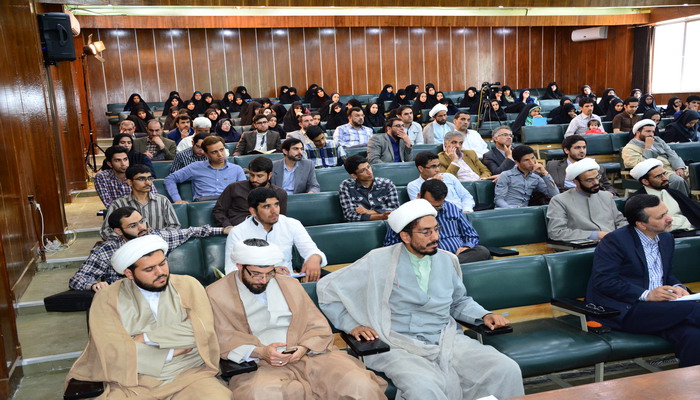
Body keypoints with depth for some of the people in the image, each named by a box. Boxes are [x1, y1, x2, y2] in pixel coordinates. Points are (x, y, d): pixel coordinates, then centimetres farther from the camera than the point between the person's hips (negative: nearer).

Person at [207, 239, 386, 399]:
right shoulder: (217, 294, 7)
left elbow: (320, 328, 15)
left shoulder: (290, 285, 18)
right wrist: (259, 352, -17)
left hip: (310, 354, 2)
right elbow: (223, 340, 0)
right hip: (259, 365, -2)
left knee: (361, 385, -23)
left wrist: (303, 349, -7)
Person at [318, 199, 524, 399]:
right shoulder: (380, 261, -3)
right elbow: (327, 289, 3)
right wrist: (352, 325, -5)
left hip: (448, 341, 5)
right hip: (401, 347, -5)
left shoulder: (447, 260, 11)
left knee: (507, 370, -16)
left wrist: (484, 315, 8)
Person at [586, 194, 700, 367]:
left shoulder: (666, 238, 17)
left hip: (658, 309, 7)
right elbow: (603, 281, -16)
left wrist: (677, 287, 2)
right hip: (625, 312, -7)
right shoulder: (614, 241, -9)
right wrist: (646, 294, -20)